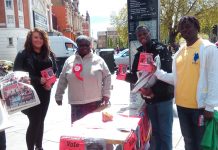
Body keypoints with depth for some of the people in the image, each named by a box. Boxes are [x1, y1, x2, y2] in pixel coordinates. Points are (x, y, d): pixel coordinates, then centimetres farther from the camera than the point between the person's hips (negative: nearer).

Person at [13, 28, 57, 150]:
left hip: (45, 93, 5)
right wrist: (38, 80, -20)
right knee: (34, 122, -4)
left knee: (41, 121, 15)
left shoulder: (49, 54, 7)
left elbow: (55, 71, 11)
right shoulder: (23, 55, -7)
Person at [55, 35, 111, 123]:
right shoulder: (69, 61, 6)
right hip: (76, 104, 1)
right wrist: (58, 96, 14)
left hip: (96, 103, -1)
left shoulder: (98, 60, 2)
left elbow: (107, 76, 5)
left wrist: (106, 94, -1)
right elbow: (62, 80, 12)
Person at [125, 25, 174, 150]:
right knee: (154, 131, 17)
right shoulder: (139, 54, 9)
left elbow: (167, 74, -19)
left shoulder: (161, 49, -8)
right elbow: (135, 76, 9)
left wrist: (154, 90, -27)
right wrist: (125, 75, -12)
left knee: (165, 133, 2)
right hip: (148, 99, 5)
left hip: (163, 97, -5)